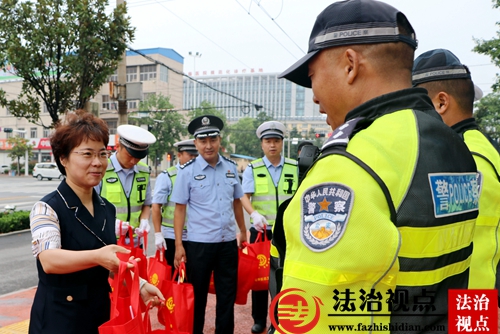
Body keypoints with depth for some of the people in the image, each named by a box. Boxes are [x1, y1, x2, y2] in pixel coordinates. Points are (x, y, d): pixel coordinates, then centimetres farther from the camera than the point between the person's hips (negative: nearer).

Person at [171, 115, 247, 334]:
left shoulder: (231, 167, 3)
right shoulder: (187, 171, -7)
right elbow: (180, 209, -6)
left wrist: (243, 231, 16)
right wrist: (178, 245, -10)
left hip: (228, 243, 3)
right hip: (199, 244, -3)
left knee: (228, 296, 14)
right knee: (197, 297, 13)